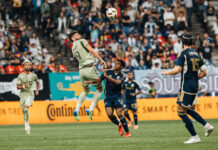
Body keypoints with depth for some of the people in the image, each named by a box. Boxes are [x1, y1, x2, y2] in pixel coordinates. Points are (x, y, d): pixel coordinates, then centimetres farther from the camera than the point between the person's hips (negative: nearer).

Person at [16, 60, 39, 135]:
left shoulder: (33, 75, 5)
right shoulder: (20, 76, 1)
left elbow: (37, 82, 26)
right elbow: (18, 86, -3)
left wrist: (37, 90, 15)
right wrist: (23, 86, -20)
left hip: (30, 95, -2)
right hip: (22, 95, 2)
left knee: (26, 108, -26)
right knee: (24, 111, 8)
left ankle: (26, 125, -22)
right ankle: (27, 127, 24)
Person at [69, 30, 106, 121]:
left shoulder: (73, 49, 19)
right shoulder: (82, 41, 1)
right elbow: (91, 51, -6)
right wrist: (101, 60, -3)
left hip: (81, 70, 7)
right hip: (89, 68, -7)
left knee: (85, 90, 25)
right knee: (99, 89, 5)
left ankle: (77, 110, 10)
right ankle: (90, 109, -6)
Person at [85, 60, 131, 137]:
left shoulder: (122, 76, -4)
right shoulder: (108, 72, 4)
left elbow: (117, 82, -24)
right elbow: (99, 79, -1)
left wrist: (107, 76, -32)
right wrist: (92, 81, -22)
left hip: (117, 96, -2)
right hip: (108, 97, 2)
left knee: (119, 114, -14)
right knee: (109, 114, -14)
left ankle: (127, 132, -2)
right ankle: (119, 125, 16)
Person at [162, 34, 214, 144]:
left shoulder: (183, 53, -9)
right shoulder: (197, 54, 12)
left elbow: (178, 69, -17)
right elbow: (204, 72, 12)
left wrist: (166, 73, -1)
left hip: (186, 86, -8)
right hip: (195, 87, 8)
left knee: (181, 112, -3)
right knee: (187, 109, 23)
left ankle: (194, 137, -6)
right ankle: (207, 125, 11)